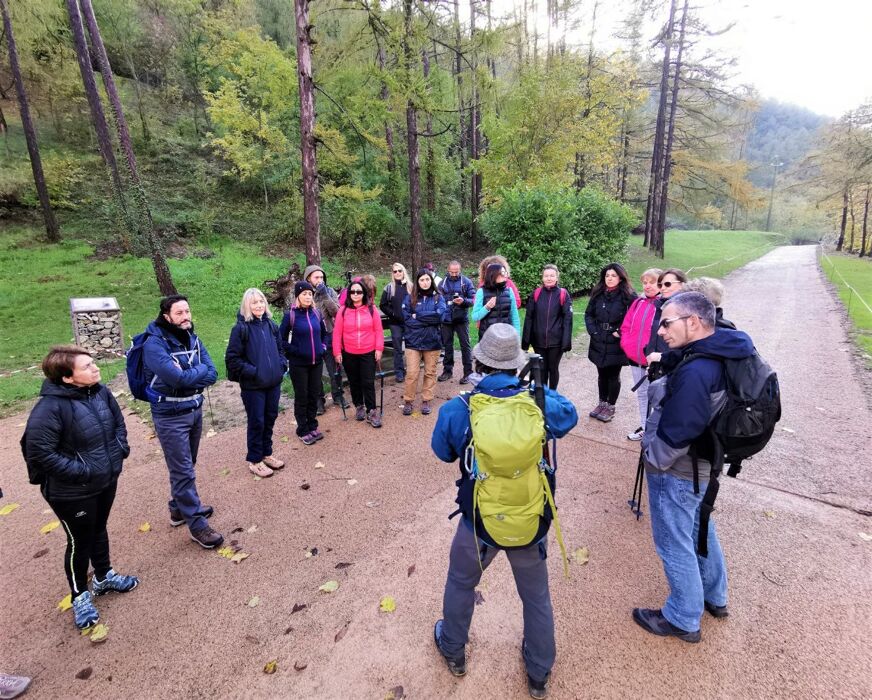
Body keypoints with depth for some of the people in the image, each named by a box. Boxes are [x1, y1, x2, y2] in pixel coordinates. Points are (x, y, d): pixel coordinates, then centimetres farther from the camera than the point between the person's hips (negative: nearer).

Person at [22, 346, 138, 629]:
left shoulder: (100, 391, -8)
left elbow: (118, 421, 9)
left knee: (99, 531, 26)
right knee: (80, 542, 14)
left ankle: (104, 577, 49)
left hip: (107, 480, 6)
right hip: (72, 492, -6)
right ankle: (79, 596, 39)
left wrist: (119, 450, -2)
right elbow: (39, 452, -25)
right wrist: (80, 471, -22)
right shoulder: (50, 407, -28)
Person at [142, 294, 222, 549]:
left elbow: (212, 375, -4)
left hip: (195, 410, 7)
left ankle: (180, 508, 39)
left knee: (187, 466, 20)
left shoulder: (192, 338, 3)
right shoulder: (154, 344, -17)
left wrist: (188, 377, -18)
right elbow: (178, 377, -29)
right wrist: (199, 371, -12)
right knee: (183, 471, 1)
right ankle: (197, 524, 11)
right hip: (171, 417, -7)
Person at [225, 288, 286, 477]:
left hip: (274, 383, 5)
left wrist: (280, 366, 3)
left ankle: (266, 454, 33)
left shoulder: (271, 325, 5)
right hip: (253, 385, -5)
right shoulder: (241, 328, -12)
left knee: (270, 419, 15)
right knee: (256, 422, 5)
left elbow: (280, 349, 17)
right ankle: (254, 460, 22)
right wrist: (252, 372, -16)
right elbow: (232, 358, -11)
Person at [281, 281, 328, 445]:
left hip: (316, 362, 4)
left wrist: (323, 347, 6)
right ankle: (303, 431, 18)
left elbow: (324, 333, 18)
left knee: (314, 396, 12)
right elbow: (281, 339, -6)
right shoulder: (290, 315, -10)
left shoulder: (316, 313, 3)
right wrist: (294, 351, -12)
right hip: (298, 364, -4)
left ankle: (312, 426, 27)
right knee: (301, 397, 6)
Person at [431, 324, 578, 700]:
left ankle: (453, 650, 54)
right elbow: (570, 415, 7)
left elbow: (442, 452, 1)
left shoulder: (456, 410, -20)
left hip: (479, 522, -1)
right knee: (537, 597, 27)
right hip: (531, 522, 1)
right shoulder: (539, 401, -17)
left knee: (460, 583, 29)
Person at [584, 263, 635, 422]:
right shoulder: (598, 294, 4)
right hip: (599, 342, 4)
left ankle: (610, 407, 22)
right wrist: (593, 331, -3)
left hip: (616, 344, -4)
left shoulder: (628, 296, -10)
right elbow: (588, 314, 9)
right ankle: (602, 403, 31)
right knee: (602, 374, 16)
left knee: (613, 375, 8)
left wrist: (620, 332, -14)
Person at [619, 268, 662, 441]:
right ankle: (644, 427, 32)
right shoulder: (638, 302, 7)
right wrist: (627, 345, 1)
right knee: (641, 393, 18)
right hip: (635, 358, 6)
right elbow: (626, 326, 13)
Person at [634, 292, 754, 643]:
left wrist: (653, 460, -13)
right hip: (701, 465, 10)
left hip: (676, 472, -10)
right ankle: (715, 597, 49)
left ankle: (683, 620, 31)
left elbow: (675, 433, -27)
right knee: (699, 531, 28)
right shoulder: (723, 354, -1)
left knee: (675, 545, 10)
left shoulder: (695, 372, -31)